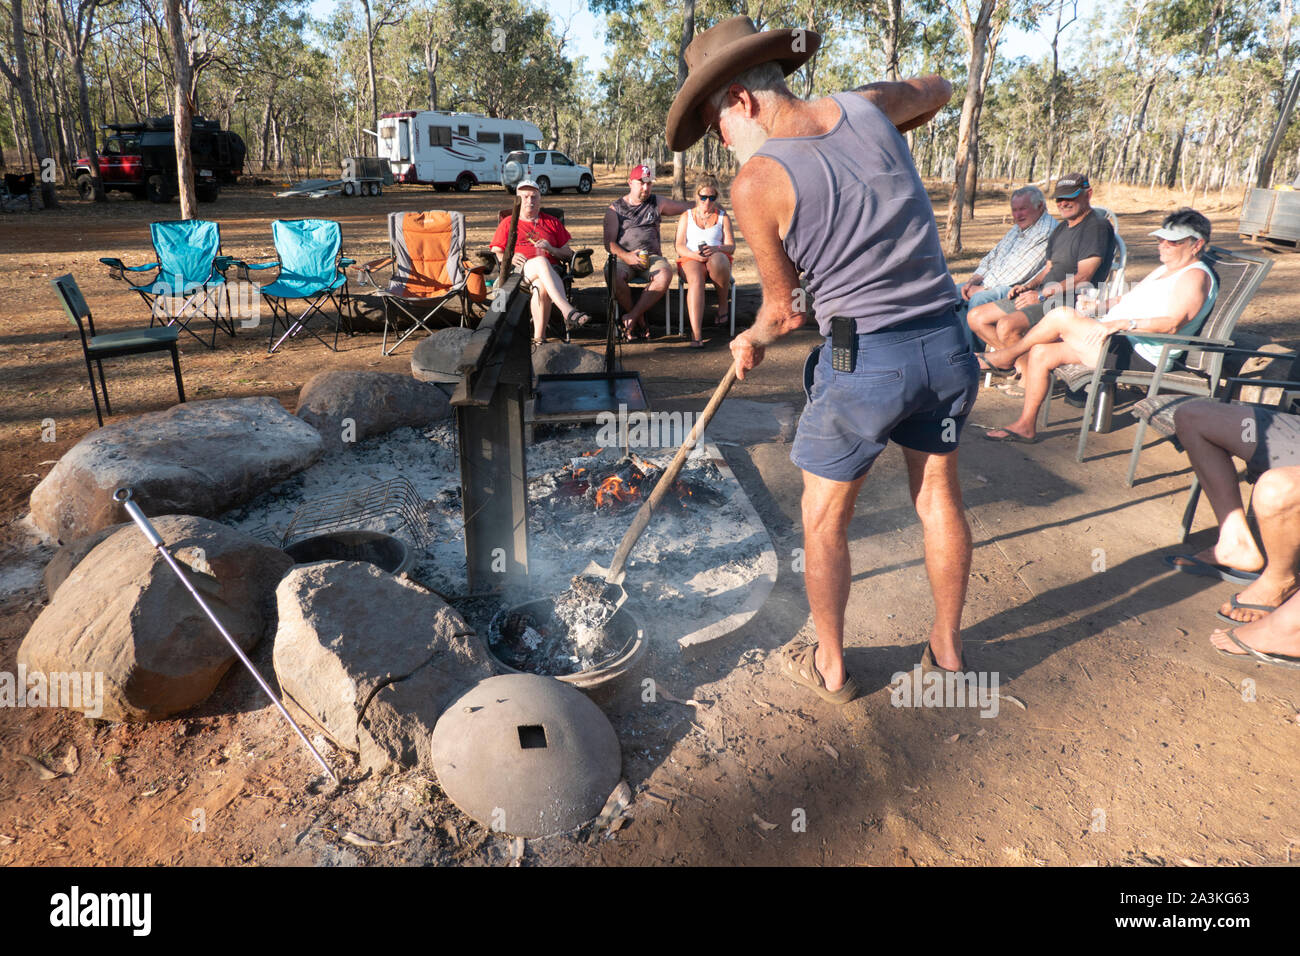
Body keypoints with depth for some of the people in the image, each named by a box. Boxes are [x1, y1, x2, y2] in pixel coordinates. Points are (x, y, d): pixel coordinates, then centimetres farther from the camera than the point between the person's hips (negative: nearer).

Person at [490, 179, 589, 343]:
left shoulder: (552, 222, 27)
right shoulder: (507, 223, 24)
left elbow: (568, 254, 19)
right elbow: (496, 253, 14)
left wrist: (551, 249, -2)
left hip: (550, 270, 2)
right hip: (519, 270, -1)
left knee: (542, 285, -40)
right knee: (541, 261, -39)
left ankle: (539, 336, -40)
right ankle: (569, 312, -57)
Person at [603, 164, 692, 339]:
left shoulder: (657, 203, 18)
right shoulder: (615, 208, 12)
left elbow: (688, 207, 28)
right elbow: (609, 242, 2)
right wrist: (626, 256, -16)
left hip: (652, 256, 1)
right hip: (624, 257, -1)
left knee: (665, 275, -33)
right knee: (615, 277, -36)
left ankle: (632, 316, -24)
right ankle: (640, 320, -17)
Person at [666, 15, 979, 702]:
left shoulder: (755, 183, -11)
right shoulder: (867, 106, 5)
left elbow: (786, 307, 0)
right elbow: (938, 91, 29)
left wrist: (754, 340, 20)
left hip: (864, 358, -6)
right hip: (947, 342, 6)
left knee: (824, 519, 14)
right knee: (938, 496, 21)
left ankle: (828, 667, 29)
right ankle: (947, 648, 39)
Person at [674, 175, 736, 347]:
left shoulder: (723, 217, 18)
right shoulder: (686, 216, 18)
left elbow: (731, 247, 7)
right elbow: (679, 246, 7)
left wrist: (715, 249, -17)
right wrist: (694, 255, -16)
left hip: (718, 258, 0)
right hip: (690, 260, 0)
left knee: (716, 260, -40)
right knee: (696, 280, -37)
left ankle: (723, 305, -19)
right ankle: (696, 333, -51)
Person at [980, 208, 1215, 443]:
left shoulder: (1195, 276, -8)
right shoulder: (1165, 269, 24)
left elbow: (1172, 323, -24)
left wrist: (1121, 324, -34)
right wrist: (1096, 306, 12)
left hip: (1139, 356, -11)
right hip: (1118, 340, 11)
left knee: (1062, 315, -23)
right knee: (1040, 352, -1)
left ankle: (1008, 356, -2)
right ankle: (1025, 426, 1)